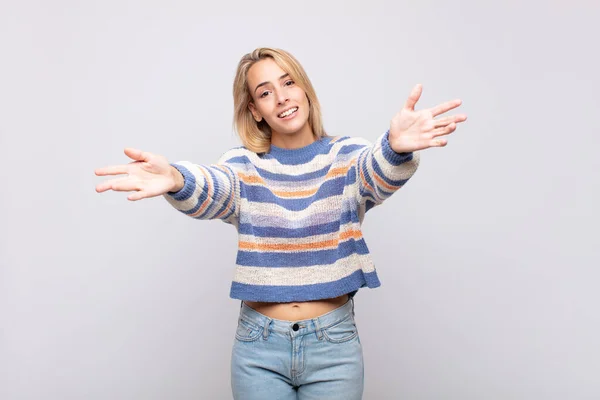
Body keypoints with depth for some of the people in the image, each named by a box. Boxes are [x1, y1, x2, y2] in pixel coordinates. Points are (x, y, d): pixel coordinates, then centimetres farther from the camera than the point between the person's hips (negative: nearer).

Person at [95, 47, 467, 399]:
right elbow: (211, 190, -24)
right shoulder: (244, 166, -4)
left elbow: (381, 174, -25)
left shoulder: (346, 156, -4)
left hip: (334, 343, 0)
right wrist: (176, 180, -48)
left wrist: (397, 149, -48)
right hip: (259, 348, 0)